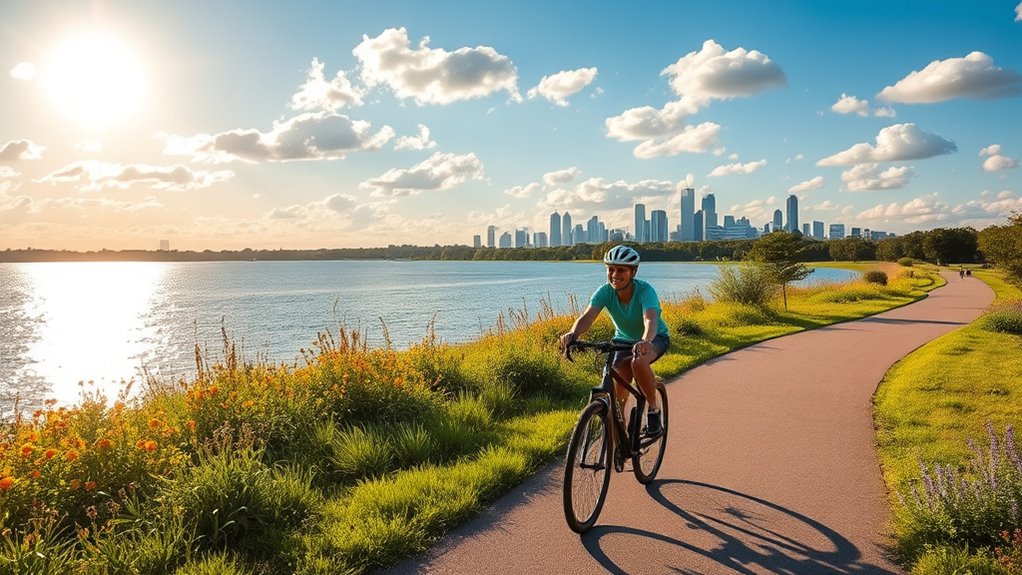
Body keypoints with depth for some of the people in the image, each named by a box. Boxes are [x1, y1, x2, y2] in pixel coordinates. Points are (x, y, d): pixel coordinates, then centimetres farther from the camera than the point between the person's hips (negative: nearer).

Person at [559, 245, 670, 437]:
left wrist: (646, 341, -72)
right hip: (624, 339, 4)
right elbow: (587, 316, -37)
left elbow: (650, 319, -50)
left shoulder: (645, 291, -32)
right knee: (617, 391, -15)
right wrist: (573, 334, -59)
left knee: (638, 362, -36)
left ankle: (654, 409, -13)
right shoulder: (605, 291, -23)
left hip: (655, 338, -4)